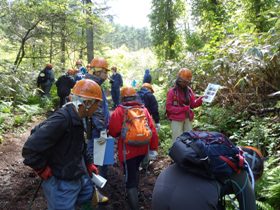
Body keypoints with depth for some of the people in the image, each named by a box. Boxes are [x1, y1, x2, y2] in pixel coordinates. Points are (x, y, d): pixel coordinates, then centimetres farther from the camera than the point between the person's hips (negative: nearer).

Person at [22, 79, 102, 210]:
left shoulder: (76, 119, 1)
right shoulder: (61, 119, -30)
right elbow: (30, 149, -31)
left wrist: (88, 163, 13)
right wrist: (44, 171, -18)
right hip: (61, 184, -9)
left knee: (88, 199, 27)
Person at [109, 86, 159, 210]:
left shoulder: (119, 111, -10)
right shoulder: (144, 109, 0)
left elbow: (113, 131, -11)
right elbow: (152, 130, -3)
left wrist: (120, 135, 12)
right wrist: (153, 148, 3)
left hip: (127, 150, -5)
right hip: (142, 149, 5)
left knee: (130, 180, 4)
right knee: (135, 170, 30)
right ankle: (134, 193, 49)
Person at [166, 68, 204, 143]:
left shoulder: (189, 90, 8)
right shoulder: (172, 92, -7)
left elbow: (192, 104, 10)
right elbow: (169, 107, -11)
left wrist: (199, 100, -11)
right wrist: (182, 109, -18)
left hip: (188, 118, 6)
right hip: (176, 119, -6)